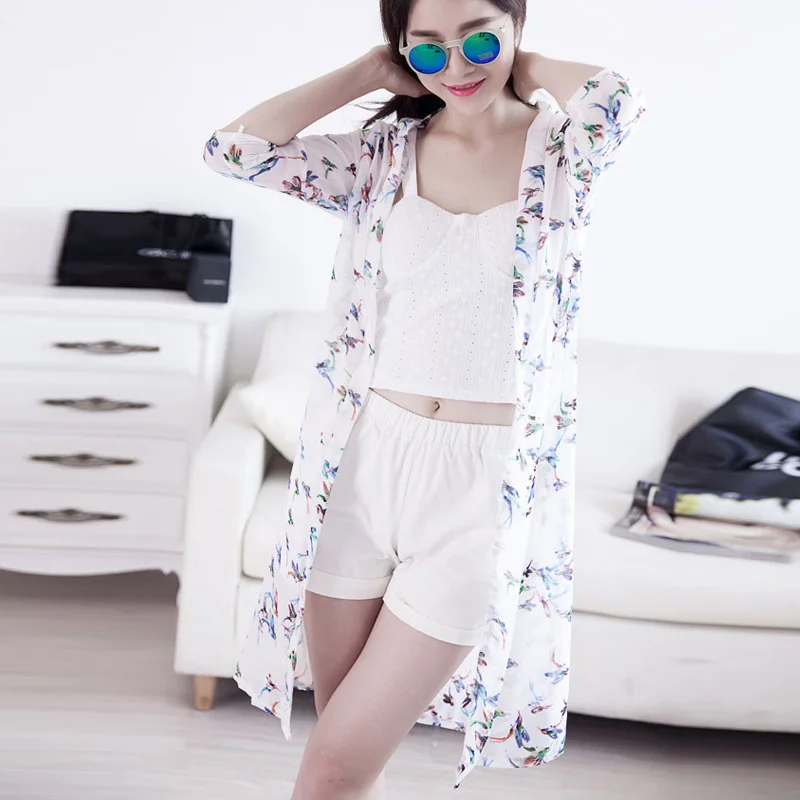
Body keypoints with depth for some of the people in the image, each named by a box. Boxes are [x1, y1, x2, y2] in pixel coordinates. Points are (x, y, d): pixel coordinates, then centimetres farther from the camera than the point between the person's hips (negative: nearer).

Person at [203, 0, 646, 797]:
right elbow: (233, 149, -7)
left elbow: (617, 98, -24)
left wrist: (516, 68, -3)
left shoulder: (561, 150, 0)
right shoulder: (385, 152, 5)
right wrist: (372, 72, 1)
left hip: (486, 486, -3)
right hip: (365, 464, 3)